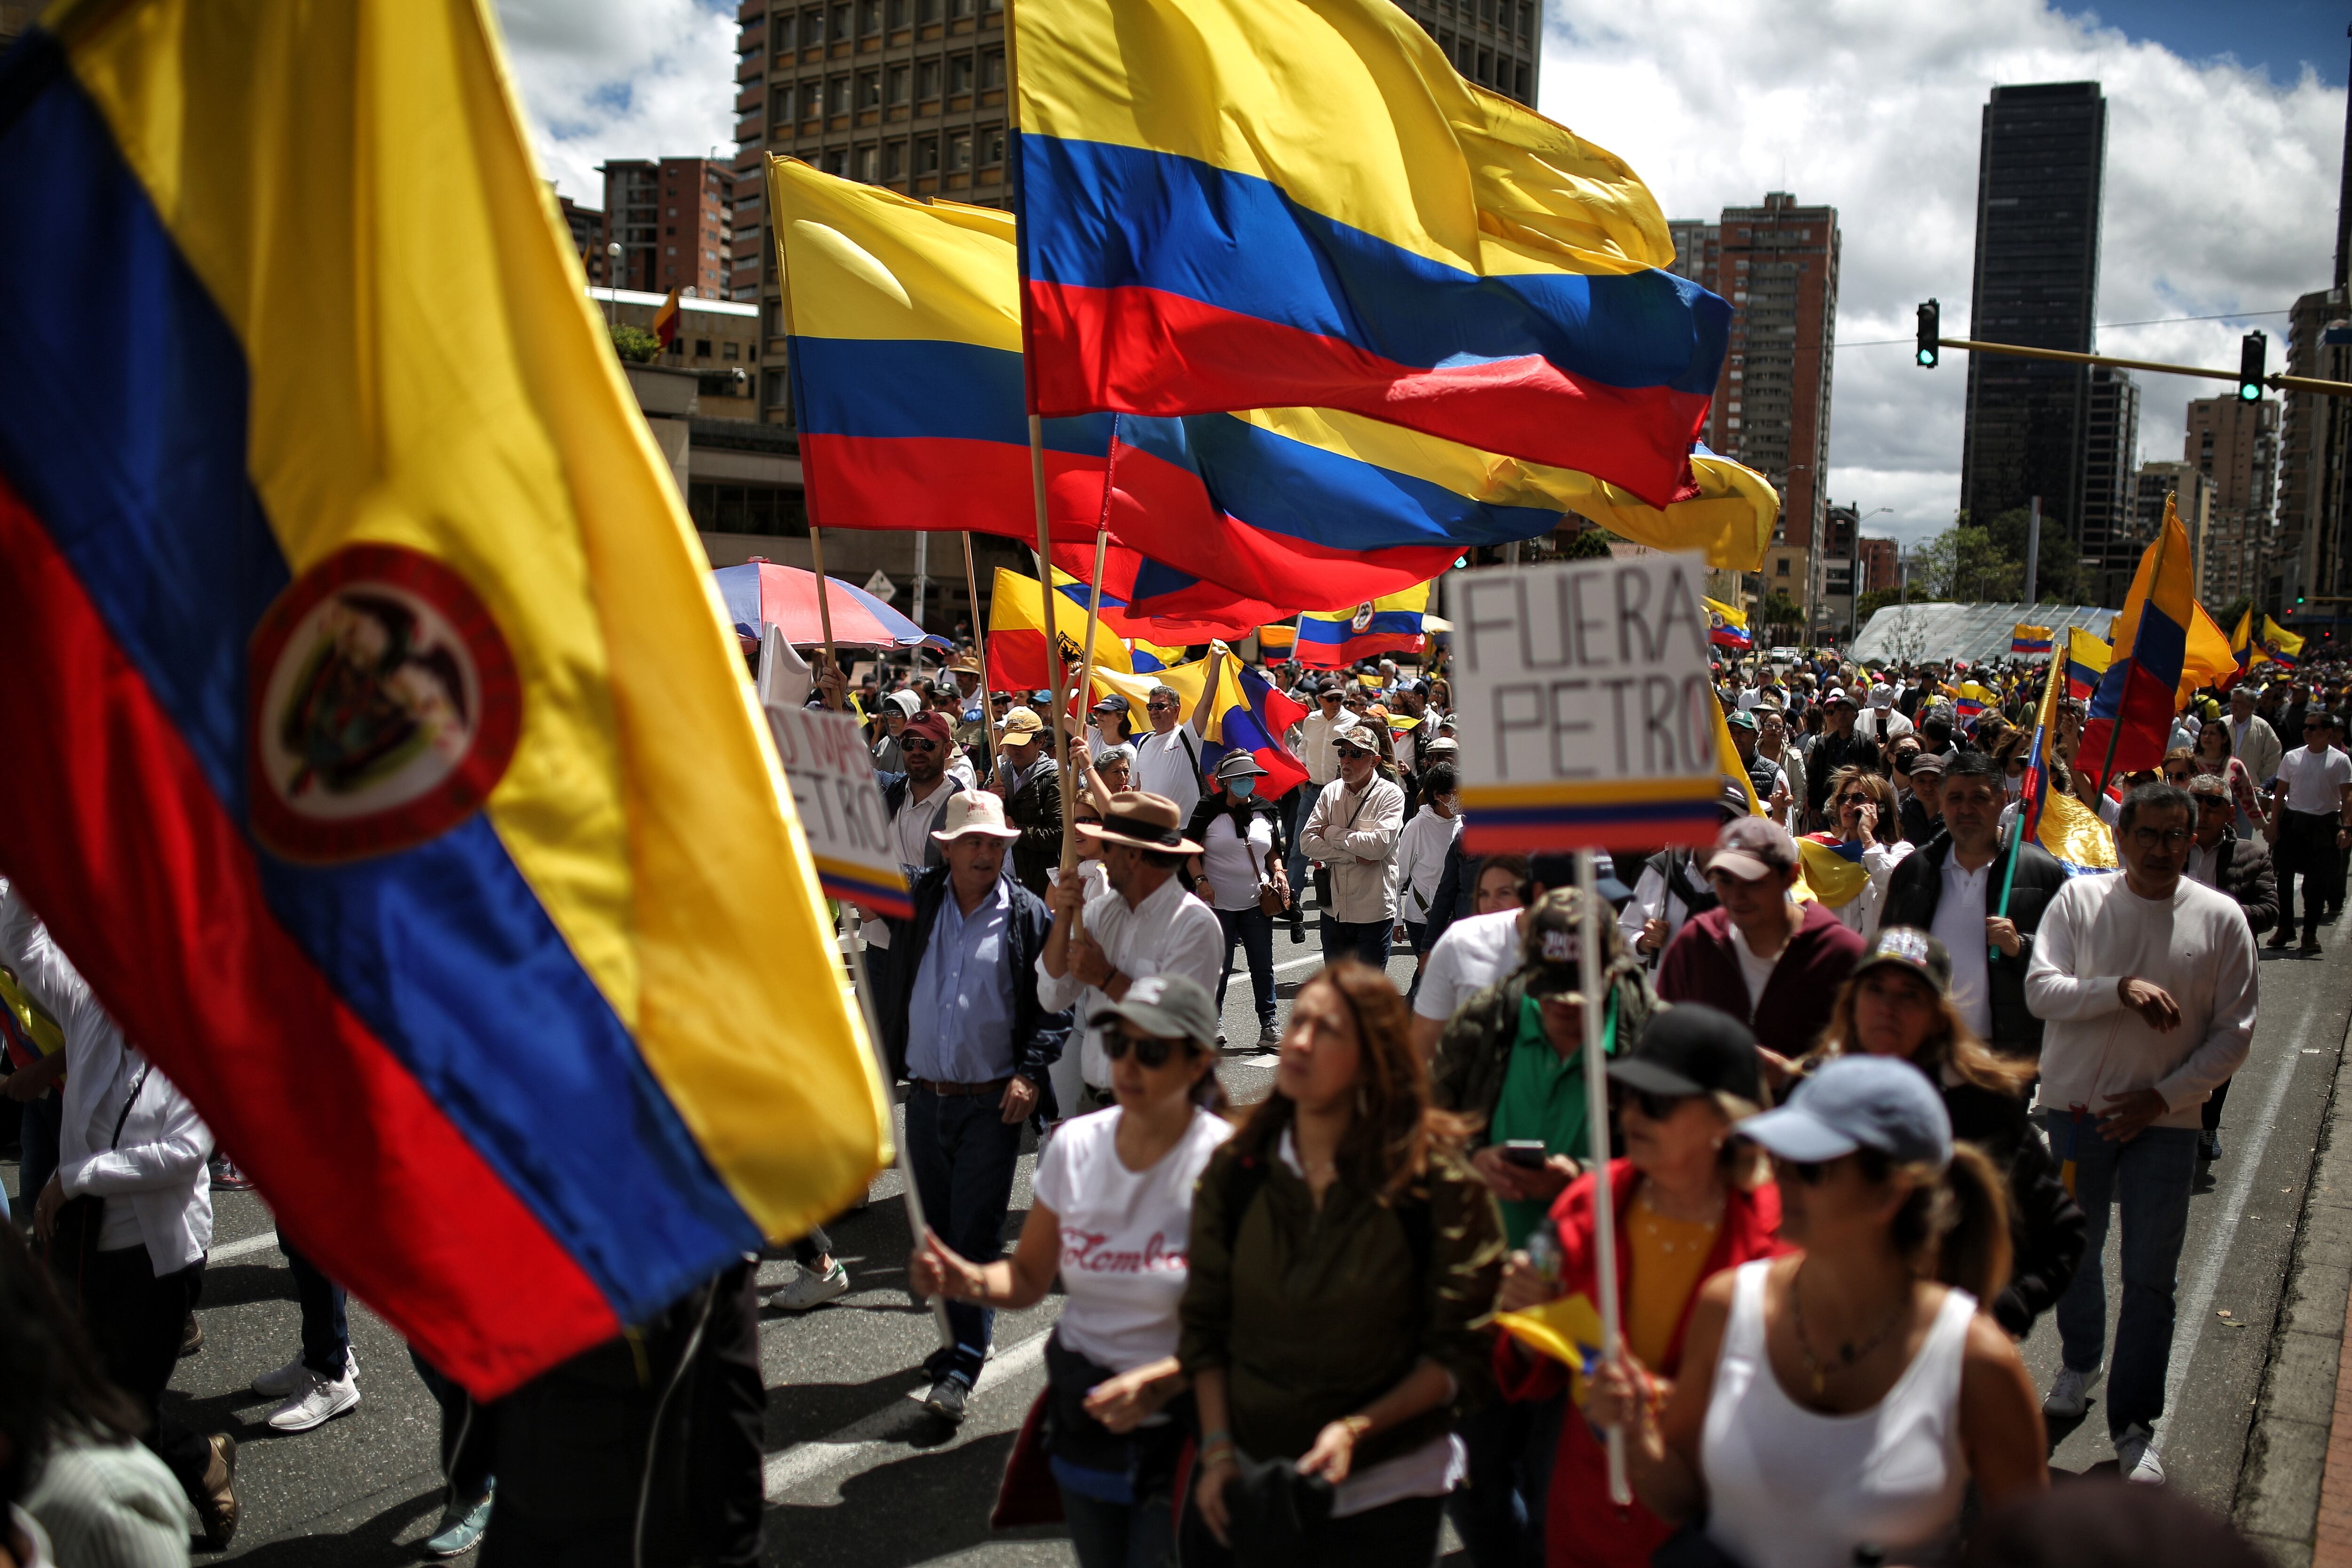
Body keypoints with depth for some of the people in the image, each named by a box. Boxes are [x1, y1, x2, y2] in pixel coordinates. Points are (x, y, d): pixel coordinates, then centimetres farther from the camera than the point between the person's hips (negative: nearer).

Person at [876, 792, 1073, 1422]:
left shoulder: (1029, 916, -4)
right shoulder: (917, 902, 4)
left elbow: (1054, 1007, -1)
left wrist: (1030, 1074, -12)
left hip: (993, 1103, -4)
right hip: (925, 1099, 4)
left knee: (976, 1231, -4)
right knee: (936, 1228, 14)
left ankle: (962, 1368, 1)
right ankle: (962, 1336, 30)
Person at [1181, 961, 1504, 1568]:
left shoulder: (1437, 1180, -12)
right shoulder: (1236, 1170, -2)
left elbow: (1462, 1348, -9)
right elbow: (1203, 1322, 4)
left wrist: (1357, 1429, -18)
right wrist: (1217, 1449, -4)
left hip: (1382, 1494, -3)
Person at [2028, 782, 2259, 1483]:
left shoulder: (2220, 918, -3)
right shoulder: (2079, 900, -3)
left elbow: (2234, 1031, -2)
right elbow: (2040, 988, -11)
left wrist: (2162, 1096, -10)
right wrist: (2121, 988, -26)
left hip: (2166, 1118, -1)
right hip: (2075, 1108, 1)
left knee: (2150, 1276, 1)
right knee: (2074, 1251, 17)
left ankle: (2134, 1425, 12)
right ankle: (2080, 1364, 42)